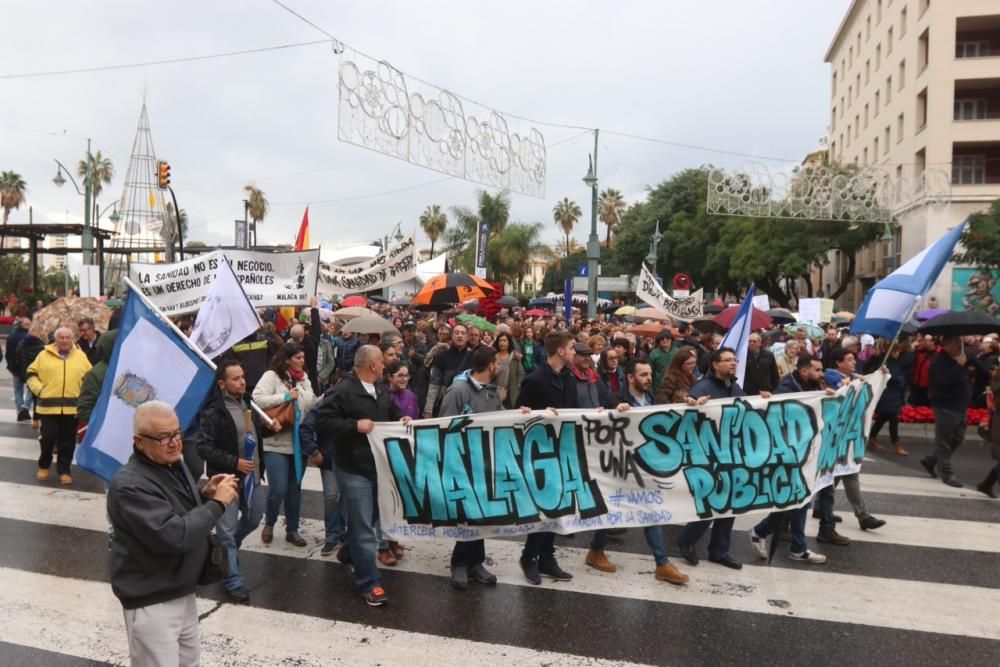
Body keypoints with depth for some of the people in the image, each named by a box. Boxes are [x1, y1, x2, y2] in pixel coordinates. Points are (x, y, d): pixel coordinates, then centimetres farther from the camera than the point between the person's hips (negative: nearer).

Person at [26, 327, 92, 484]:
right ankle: (43, 466, 25)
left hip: (72, 406, 1)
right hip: (48, 405, -1)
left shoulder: (81, 356, 6)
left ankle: (64, 471, 16)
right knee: (47, 438, 2)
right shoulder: (44, 355, 3)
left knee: (67, 441, 6)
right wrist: (39, 389, -4)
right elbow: (31, 374, 8)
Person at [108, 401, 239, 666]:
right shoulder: (130, 485, -26)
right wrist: (218, 503, -22)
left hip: (182, 591, 9)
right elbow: (175, 536, -32)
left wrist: (204, 494, -3)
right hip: (152, 600, -8)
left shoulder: (173, 463, 3)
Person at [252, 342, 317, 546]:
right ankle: (269, 524, 20)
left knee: (294, 489, 12)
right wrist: (285, 396, -18)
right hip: (276, 443, -6)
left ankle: (292, 530, 25)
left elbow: (311, 405, 13)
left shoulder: (304, 379, 12)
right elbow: (257, 399, -20)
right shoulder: (271, 376, -8)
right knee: (278, 489, -8)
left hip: (299, 442, 6)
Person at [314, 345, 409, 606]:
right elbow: (322, 422, -21)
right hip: (353, 468, -8)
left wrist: (402, 419, 1)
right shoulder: (344, 391, -17)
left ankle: (348, 553, 48)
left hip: (377, 465, 8)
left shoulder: (380, 390, 9)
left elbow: (392, 413, 23)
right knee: (363, 526, -3)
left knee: (368, 518, 23)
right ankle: (370, 583, 6)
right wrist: (354, 425, -27)